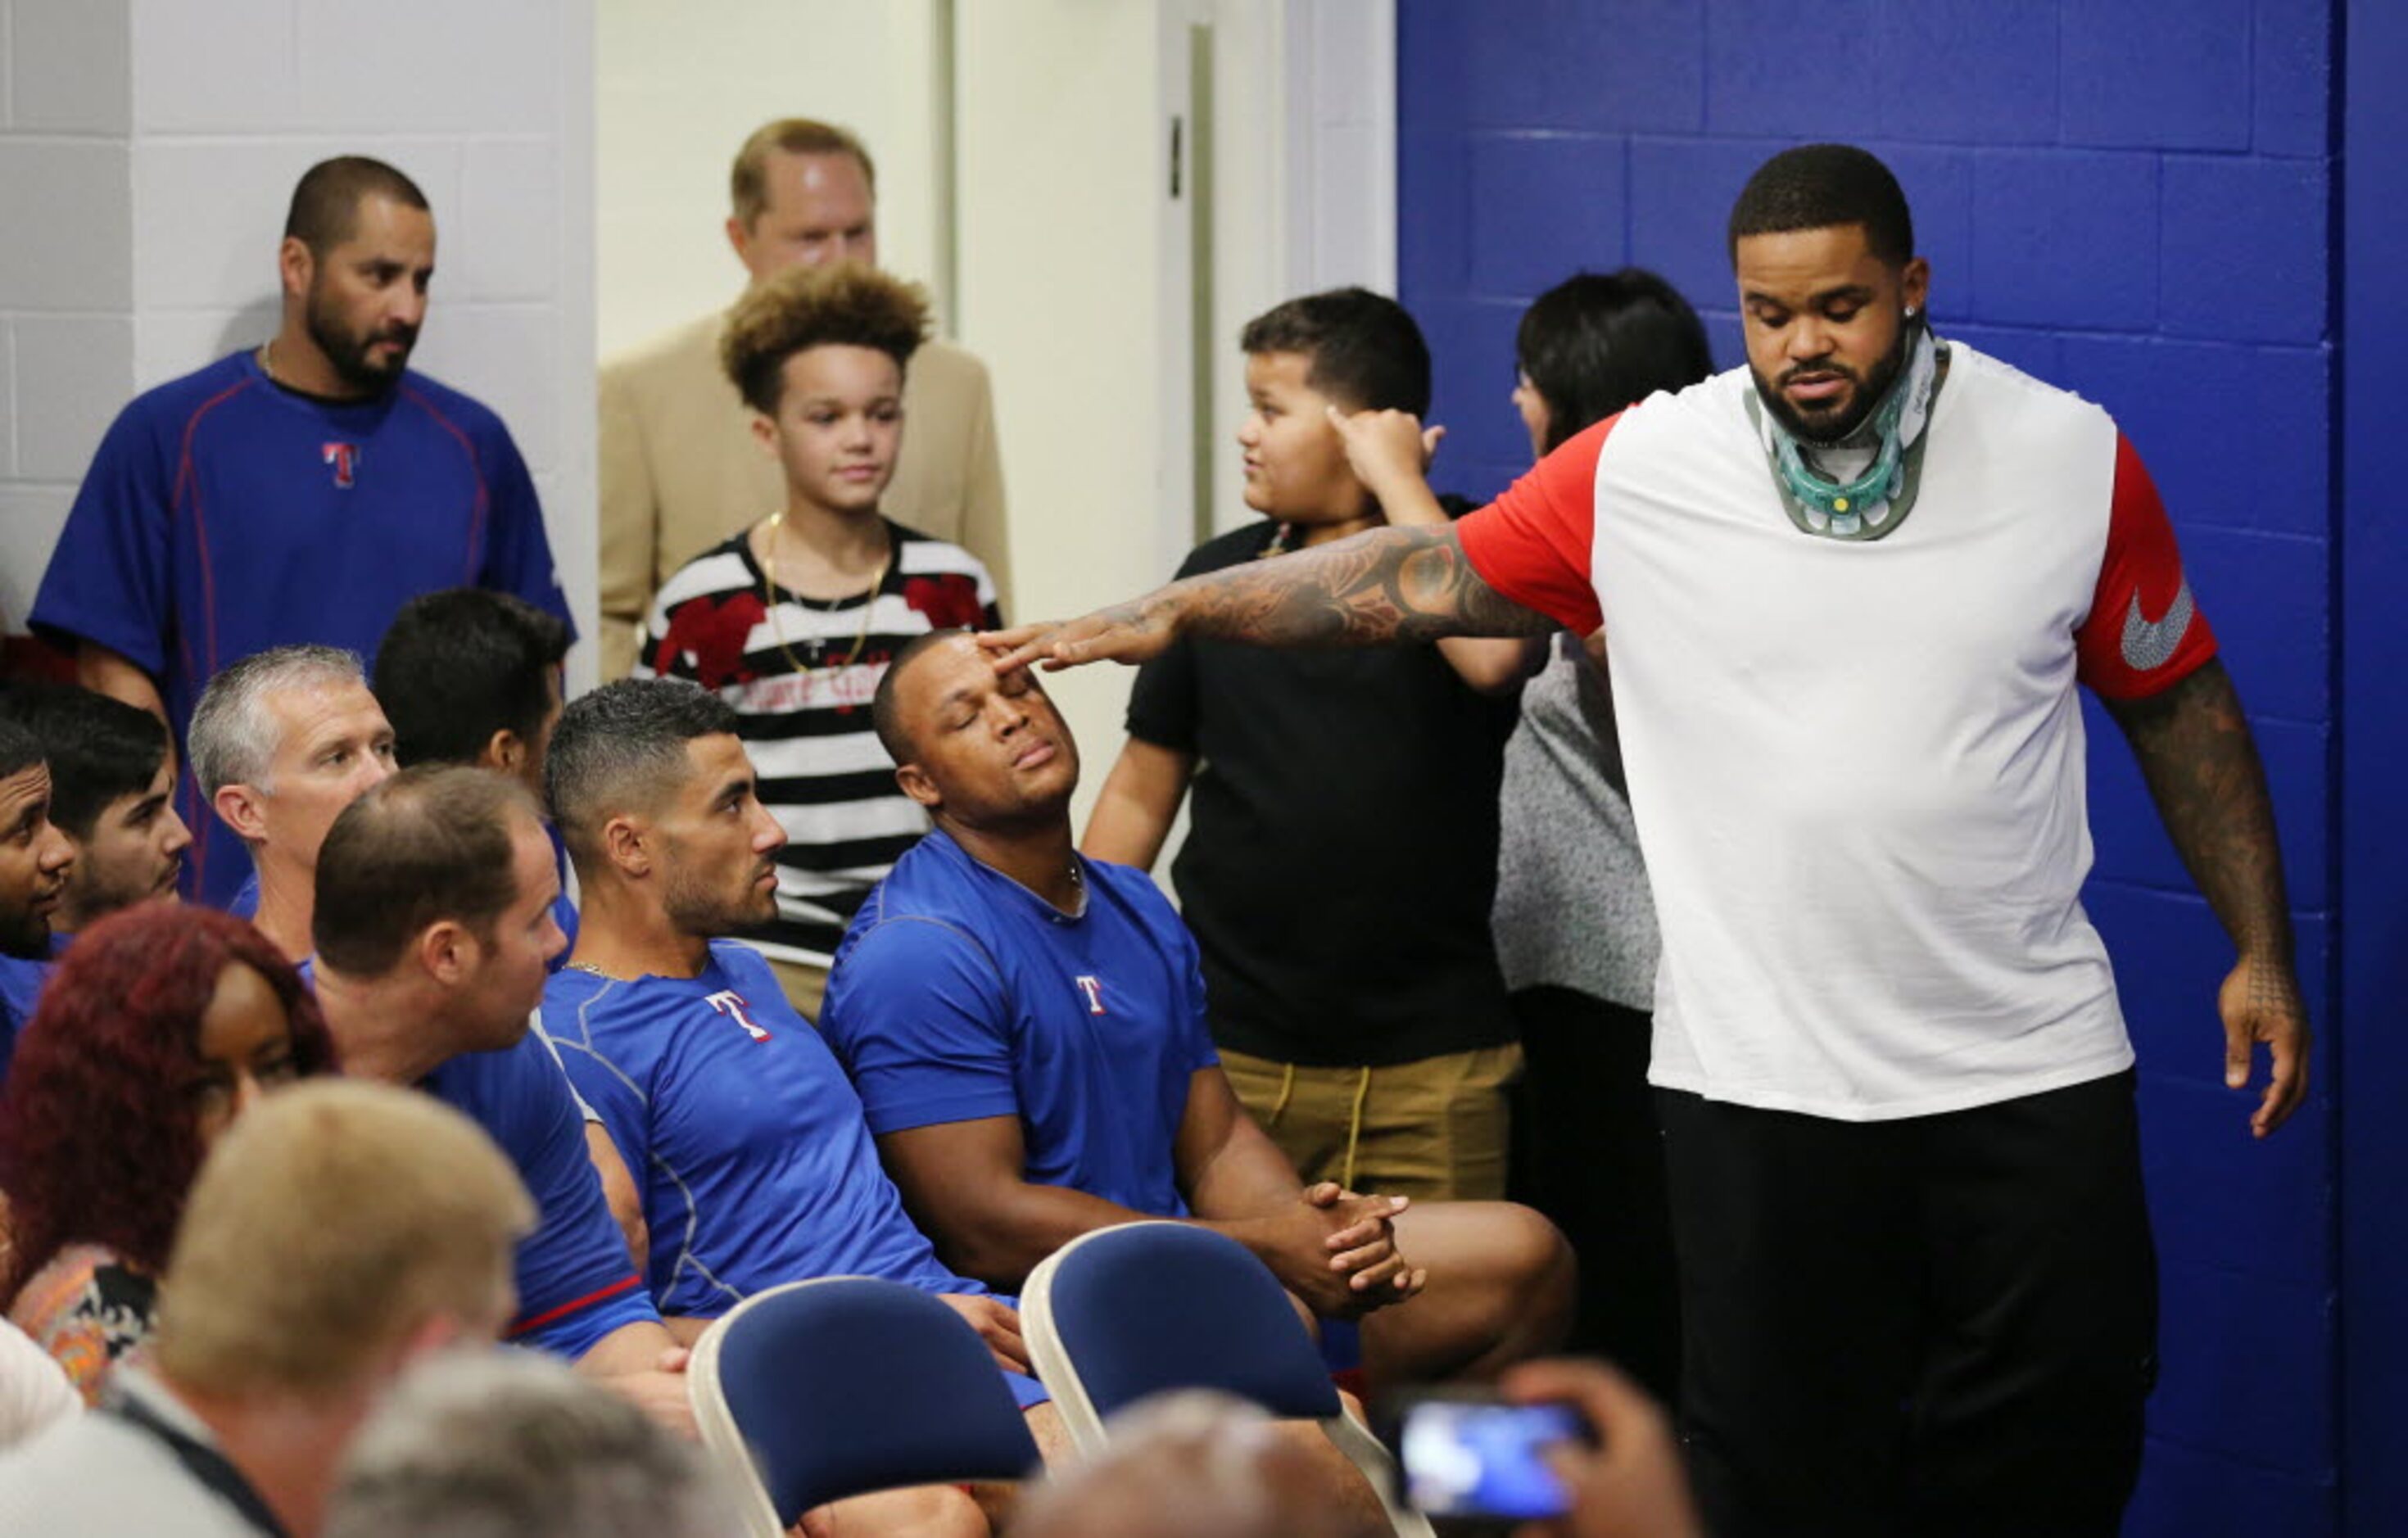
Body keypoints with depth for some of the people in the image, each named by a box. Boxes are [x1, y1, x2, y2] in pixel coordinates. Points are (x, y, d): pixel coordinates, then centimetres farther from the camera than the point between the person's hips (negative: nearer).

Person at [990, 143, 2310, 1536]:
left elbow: (2179, 702, 7)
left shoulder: (2073, 462, -2)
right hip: (1761, 1084, 0)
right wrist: (1173, 615, 0)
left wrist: (2265, 952, 5)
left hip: (2031, 1071, 0)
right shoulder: (1644, 470, -2)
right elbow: (1428, 577, 4)